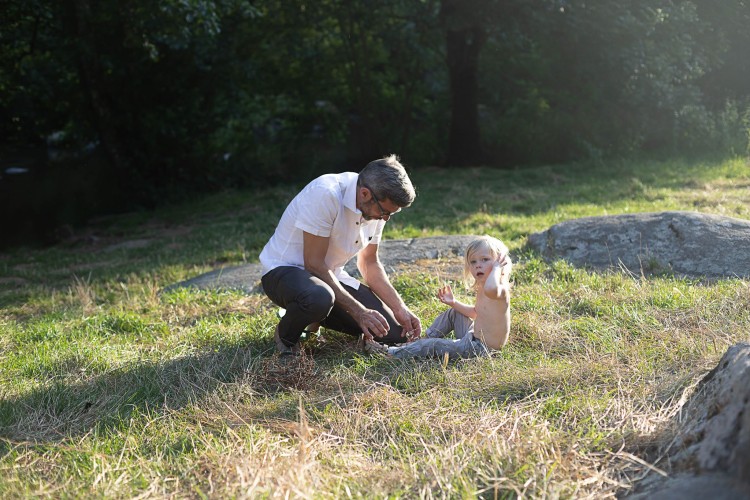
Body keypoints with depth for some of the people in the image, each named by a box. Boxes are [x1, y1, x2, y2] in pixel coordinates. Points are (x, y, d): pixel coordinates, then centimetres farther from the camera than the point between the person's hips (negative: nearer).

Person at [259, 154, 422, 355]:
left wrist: (400, 309, -3)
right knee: (319, 299, -43)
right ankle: (286, 335, -7)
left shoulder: (377, 205, -4)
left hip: (331, 276, 7)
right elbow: (314, 264, -25)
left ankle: (318, 317, 14)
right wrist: (358, 311, -25)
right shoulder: (325, 194, -28)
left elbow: (369, 263, 9)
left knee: (395, 332, -8)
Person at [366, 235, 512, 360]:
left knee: (433, 345, -11)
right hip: (474, 338, 10)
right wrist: (453, 303, 12)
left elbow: (491, 289, -52)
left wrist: (496, 268, -36)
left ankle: (390, 352, 3)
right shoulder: (481, 288, 8)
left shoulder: (501, 290, -24)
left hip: (483, 348, -10)